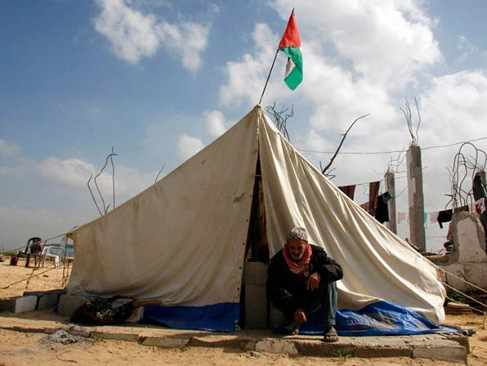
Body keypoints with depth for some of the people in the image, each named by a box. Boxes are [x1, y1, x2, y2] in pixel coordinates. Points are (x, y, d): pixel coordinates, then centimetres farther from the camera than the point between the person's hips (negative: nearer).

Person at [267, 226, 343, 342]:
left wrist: (319, 273, -41)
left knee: (329, 279, -27)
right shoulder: (278, 261, -17)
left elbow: (338, 270, -20)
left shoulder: (316, 253, -11)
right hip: (293, 303, -1)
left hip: (314, 301, 2)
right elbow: (274, 292, -23)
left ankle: (330, 327, -23)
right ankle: (293, 324, 6)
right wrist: (295, 309, -36)